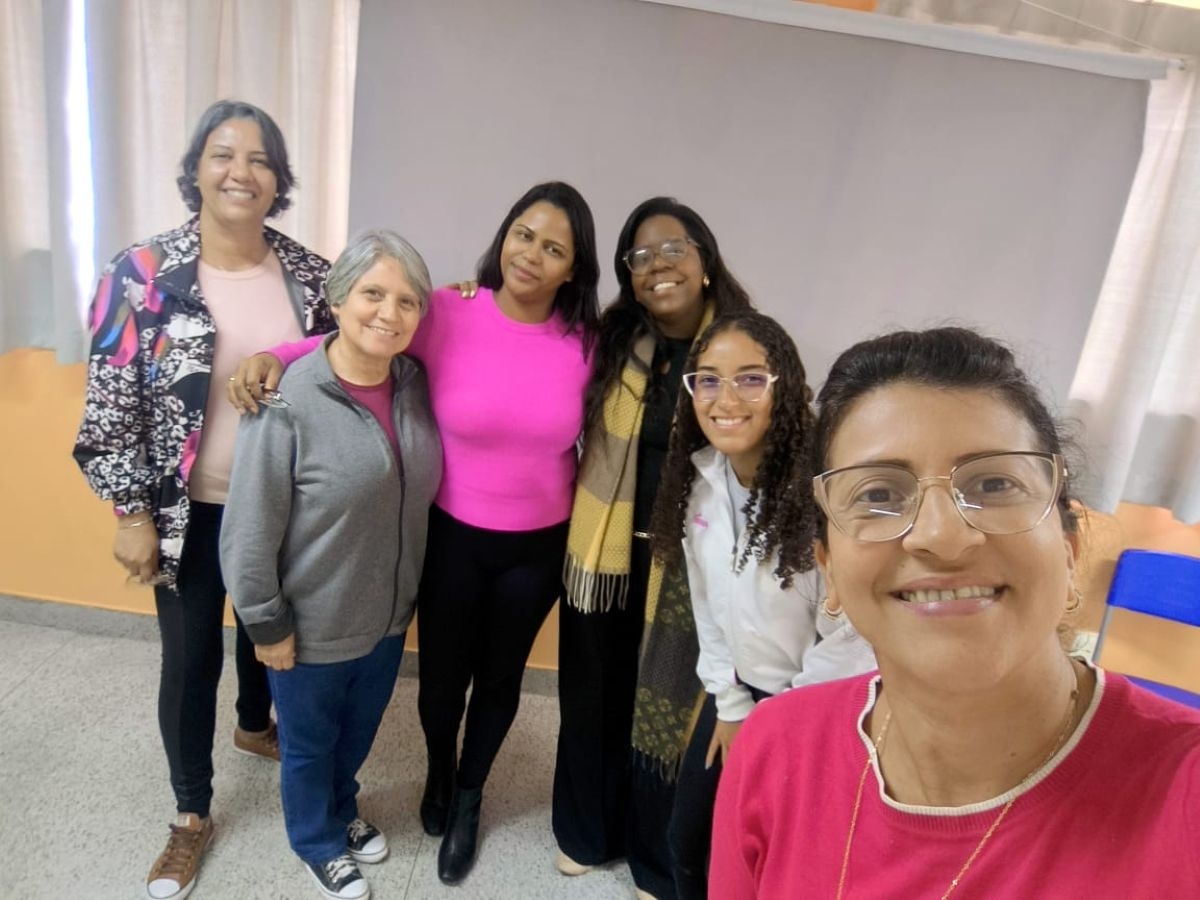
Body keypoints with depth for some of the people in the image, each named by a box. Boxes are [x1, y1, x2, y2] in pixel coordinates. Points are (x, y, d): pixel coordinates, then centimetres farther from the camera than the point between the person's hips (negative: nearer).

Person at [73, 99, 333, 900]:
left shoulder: (310, 273, -4)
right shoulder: (142, 275, -13)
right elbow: (111, 406, -10)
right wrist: (132, 515, -9)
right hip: (190, 512, -3)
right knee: (191, 660, 11)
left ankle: (254, 724, 56)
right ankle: (192, 816, 34)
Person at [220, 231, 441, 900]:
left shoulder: (417, 384, -7)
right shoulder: (291, 402, -24)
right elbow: (250, 531, -18)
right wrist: (267, 624, -12)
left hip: (388, 613, 5)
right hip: (314, 625, -5)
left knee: (359, 731, 28)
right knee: (310, 742, 21)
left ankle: (342, 811, 56)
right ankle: (318, 841, 48)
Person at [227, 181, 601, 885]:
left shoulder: (585, 340, -9)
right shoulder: (447, 315, -16)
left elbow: (591, 439, 4)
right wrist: (274, 357, -24)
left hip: (540, 546, 2)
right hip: (453, 536, -1)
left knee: (501, 676, 20)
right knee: (443, 674, 18)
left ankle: (469, 798, 50)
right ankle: (439, 773, 54)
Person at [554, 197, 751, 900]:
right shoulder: (611, 342, -1)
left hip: (689, 564, -2)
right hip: (604, 550, 3)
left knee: (670, 706, 13)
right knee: (593, 698, 18)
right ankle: (586, 832, 46)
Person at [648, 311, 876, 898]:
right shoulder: (699, 479, -9)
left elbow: (847, 638, -20)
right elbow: (708, 605, 1)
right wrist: (731, 706, 4)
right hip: (739, 690, 5)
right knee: (687, 840, 18)